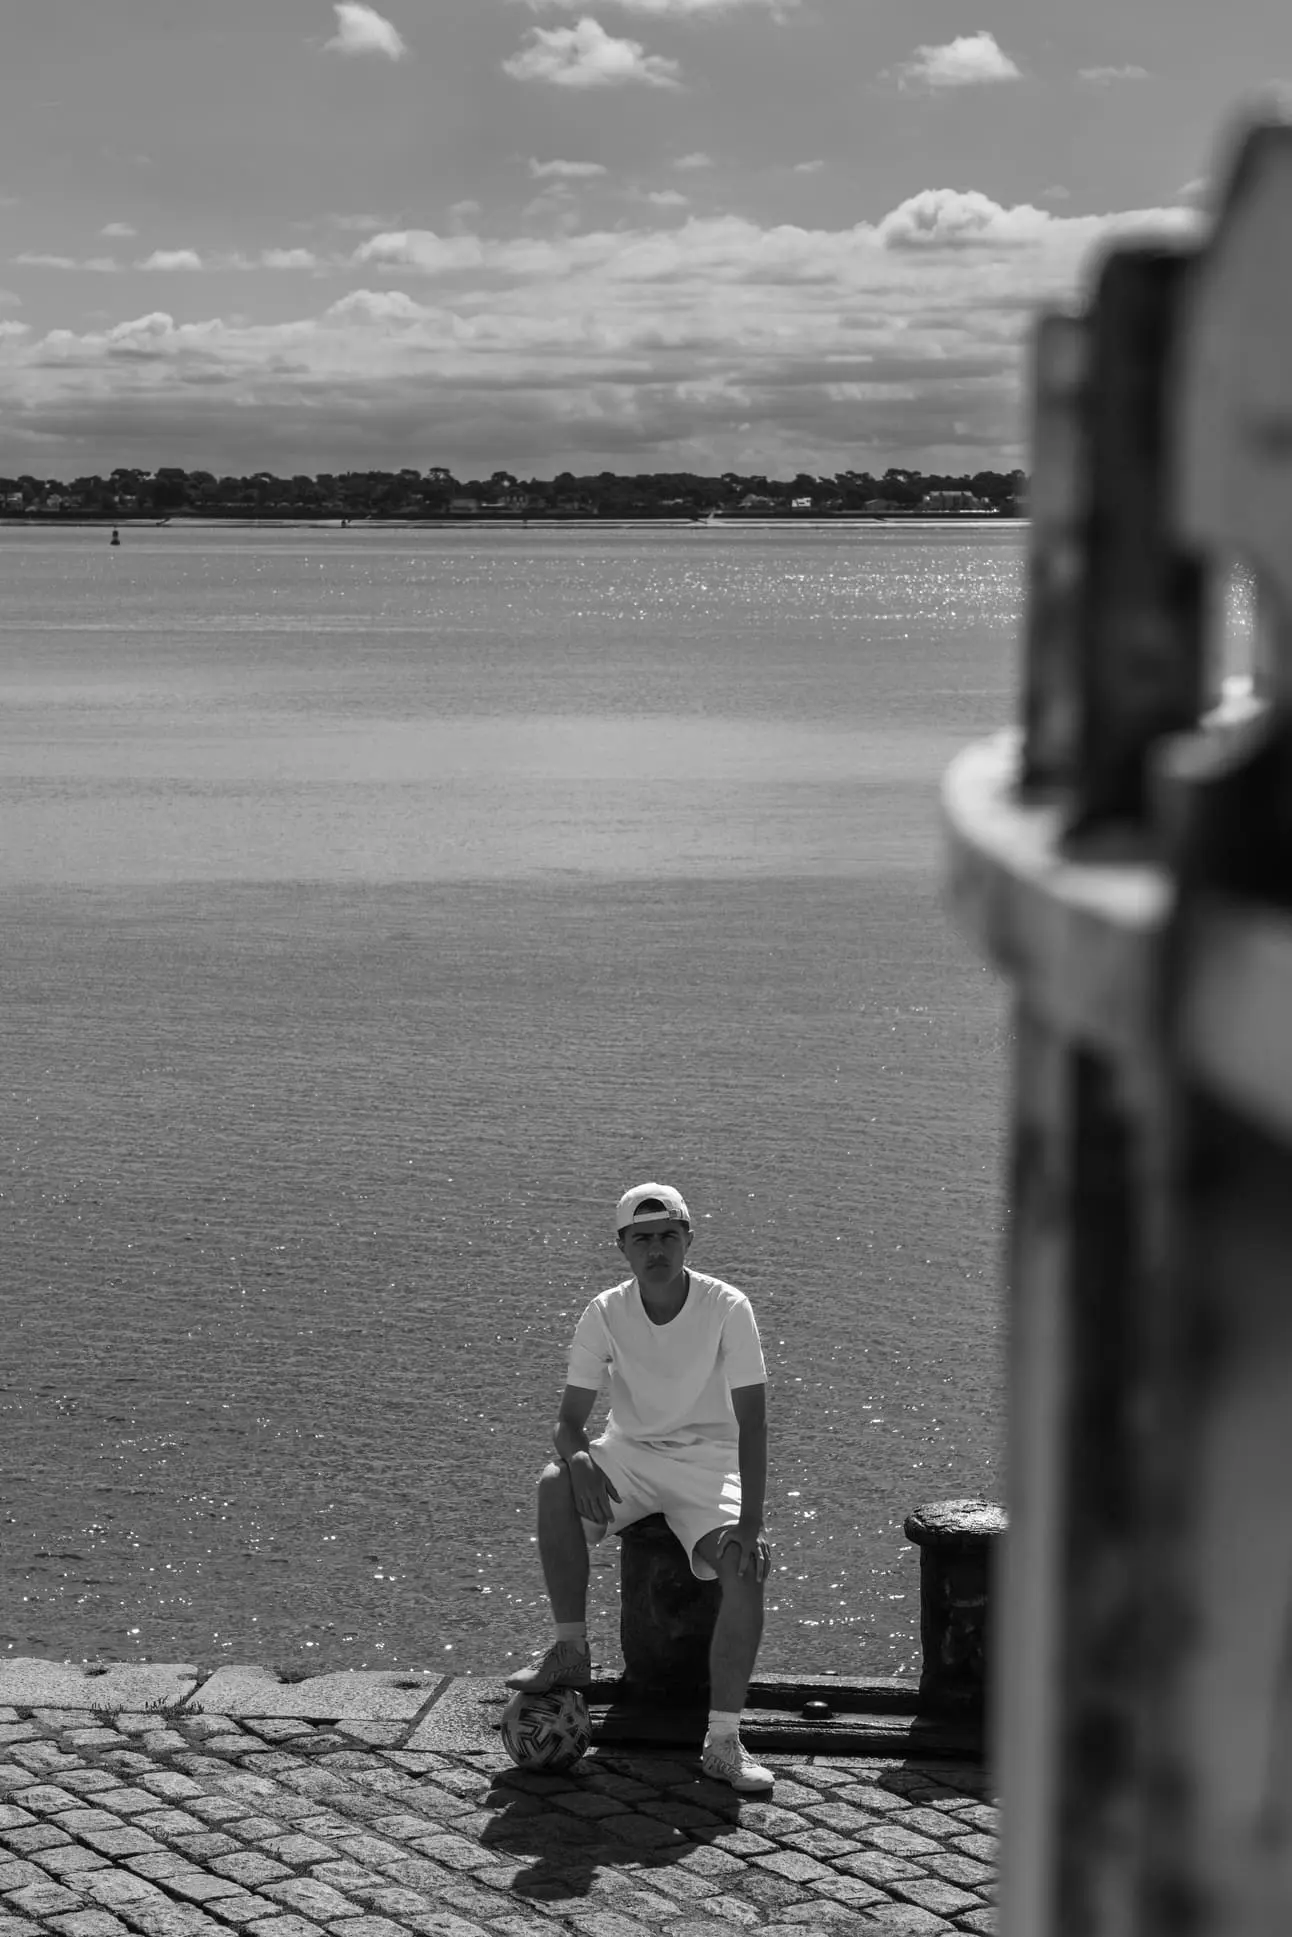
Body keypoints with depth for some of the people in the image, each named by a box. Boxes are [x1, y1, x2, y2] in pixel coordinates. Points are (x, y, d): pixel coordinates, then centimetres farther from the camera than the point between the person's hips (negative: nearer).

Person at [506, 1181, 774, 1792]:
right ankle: (571, 1650, -16)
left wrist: (750, 1523, -28)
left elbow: (752, 1422, -18)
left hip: (709, 1462, -2)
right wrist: (579, 1459, -32)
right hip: (630, 1453, 2)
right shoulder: (605, 1314, -8)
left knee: (745, 1569, -28)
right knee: (554, 1484, -30)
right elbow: (568, 1419, -7)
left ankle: (723, 1740, -21)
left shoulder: (727, 1308, -15)